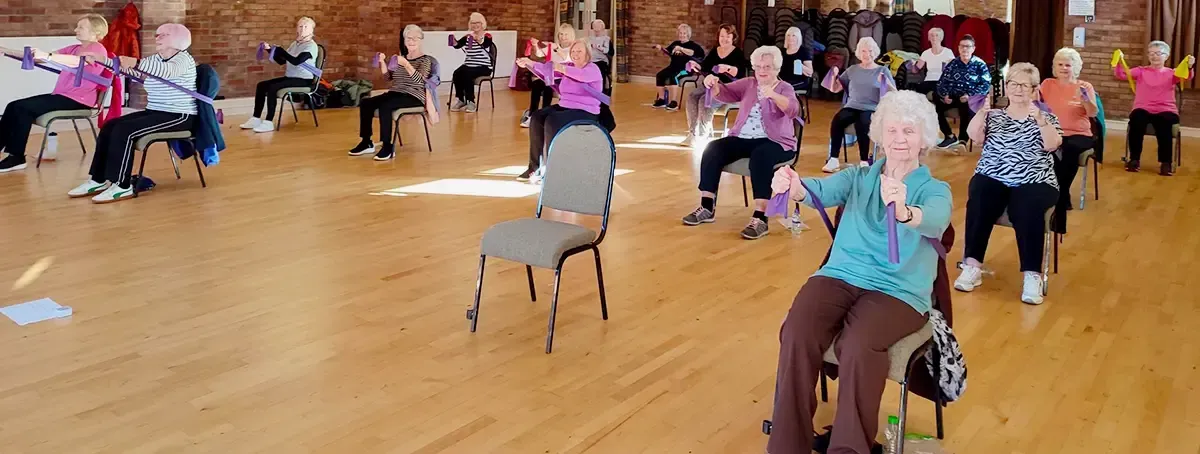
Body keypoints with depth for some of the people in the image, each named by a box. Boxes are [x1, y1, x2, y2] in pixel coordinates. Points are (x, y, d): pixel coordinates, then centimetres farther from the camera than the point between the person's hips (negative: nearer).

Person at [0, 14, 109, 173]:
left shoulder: (97, 49, -7)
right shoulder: (74, 49, 20)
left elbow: (77, 61, -28)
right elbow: (42, 57, 13)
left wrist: (46, 56, -40)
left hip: (77, 101, -9)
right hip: (61, 96, 9)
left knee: (22, 108, -17)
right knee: (13, 107, -4)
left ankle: (17, 158, -11)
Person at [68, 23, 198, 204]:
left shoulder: (184, 59, -11)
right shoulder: (155, 59, 16)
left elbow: (167, 71, -33)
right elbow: (129, 69, 8)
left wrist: (137, 63, -46)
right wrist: (104, 60, -7)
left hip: (179, 116, -9)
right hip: (155, 112, 9)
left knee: (124, 130, -24)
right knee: (109, 127, -5)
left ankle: (122, 186, -19)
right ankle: (99, 180, 1)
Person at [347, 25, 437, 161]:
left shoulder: (425, 60, -4)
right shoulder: (401, 57, 16)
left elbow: (419, 80, -20)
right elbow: (389, 77, 16)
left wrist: (406, 64, -32)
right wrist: (382, 62, 0)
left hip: (414, 97, -7)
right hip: (395, 93, 7)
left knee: (384, 106, -33)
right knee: (365, 103, -11)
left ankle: (388, 147, -28)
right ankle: (366, 142, -2)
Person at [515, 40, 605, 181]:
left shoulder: (593, 69, -8)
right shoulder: (569, 66, 13)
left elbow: (581, 75, -33)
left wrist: (561, 68, -49)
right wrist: (529, 63, -17)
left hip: (585, 112, -7)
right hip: (564, 106, 7)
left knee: (552, 122, -30)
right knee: (537, 118, -15)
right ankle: (535, 166, -9)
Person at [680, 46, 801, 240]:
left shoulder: (785, 89, 0)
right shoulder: (748, 84, 13)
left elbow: (793, 110, -20)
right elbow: (724, 93, 2)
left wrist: (772, 95, -40)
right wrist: (713, 84, -22)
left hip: (775, 142, -5)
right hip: (743, 138, 5)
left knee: (760, 155, -38)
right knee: (713, 148, -20)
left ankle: (760, 218, -39)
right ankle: (707, 207, -13)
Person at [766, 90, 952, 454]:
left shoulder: (935, 190, 7)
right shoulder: (859, 176, 15)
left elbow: (934, 220, -19)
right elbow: (824, 190, -8)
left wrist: (904, 212, -44)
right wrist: (796, 188, -34)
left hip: (898, 290, -2)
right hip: (841, 275, 3)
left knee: (859, 347, -34)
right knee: (797, 334, -27)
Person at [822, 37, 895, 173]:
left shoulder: (883, 70, 9)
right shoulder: (852, 70, 17)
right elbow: (834, 89, 16)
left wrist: (886, 83, -17)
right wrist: (834, 76, -3)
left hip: (872, 109, -2)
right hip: (852, 107, 3)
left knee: (862, 124, -37)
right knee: (837, 120, -31)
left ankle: (864, 161, -28)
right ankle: (833, 159, -27)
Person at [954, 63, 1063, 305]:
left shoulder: (1045, 117, 14)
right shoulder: (993, 115, 17)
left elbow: (1052, 145, -5)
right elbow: (974, 136, -1)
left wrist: (1040, 120, -20)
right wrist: (981, 109, -15)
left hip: (1034, 182, -1)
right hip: (992, 178, 1)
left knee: (1026, 209, -34)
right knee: (978, 202, -32)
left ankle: (1032, 275, -30)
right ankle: (972, 266, -27)